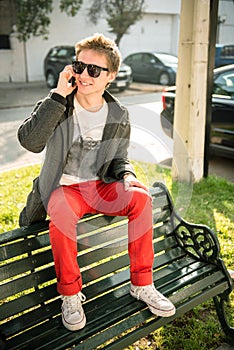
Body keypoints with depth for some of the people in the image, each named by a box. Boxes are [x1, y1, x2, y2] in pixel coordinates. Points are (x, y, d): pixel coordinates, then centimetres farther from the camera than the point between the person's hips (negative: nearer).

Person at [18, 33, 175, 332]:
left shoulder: (119, 116, 2)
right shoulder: (57, 105, -8)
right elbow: (29, 141, -25)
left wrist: (127, 174, -11)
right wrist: (59, 95, -25)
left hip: (101, 186, 3)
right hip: (63, 187, -2)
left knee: (140, 196, -27)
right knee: (61, 209, -37)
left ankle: (142, 284, -12)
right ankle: (70, 295, -17)